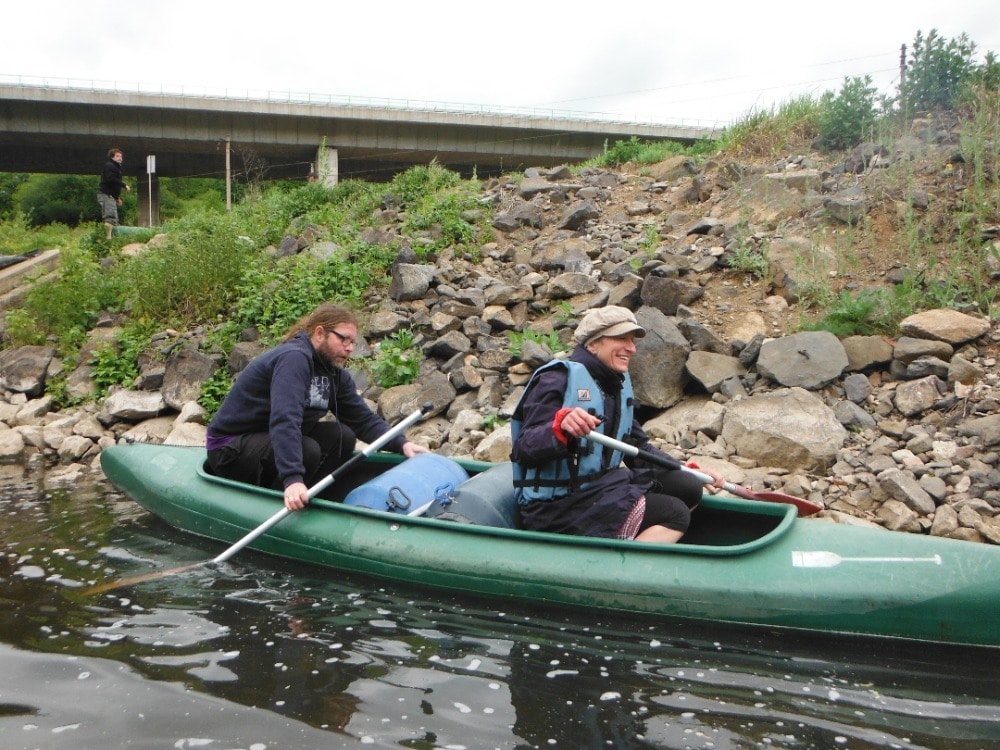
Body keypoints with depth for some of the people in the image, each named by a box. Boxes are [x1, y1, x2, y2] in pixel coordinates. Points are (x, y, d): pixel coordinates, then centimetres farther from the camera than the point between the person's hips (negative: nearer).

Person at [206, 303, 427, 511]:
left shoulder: (334, 374, 3)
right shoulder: (294, 358, -25)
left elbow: (364, 419, 2)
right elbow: (284, 420, -38)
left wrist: (401, 444, -14)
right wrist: (292, 479, -49)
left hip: (268, 439, 9)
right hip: (230, 449, -9)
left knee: (342, 436, -7)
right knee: (307, 450, -31)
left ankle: (307, 500, -6)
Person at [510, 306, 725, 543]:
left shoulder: (618, 385, 12)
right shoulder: (558, 380, -15)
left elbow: (639, 448, 19)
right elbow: (524, 451, -22)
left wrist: (692, 471, 10)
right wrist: (560, 427, -42)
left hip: (600, 486, 9)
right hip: (557, 506, -9)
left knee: (688, 487, 2)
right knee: (674, 515, -16)